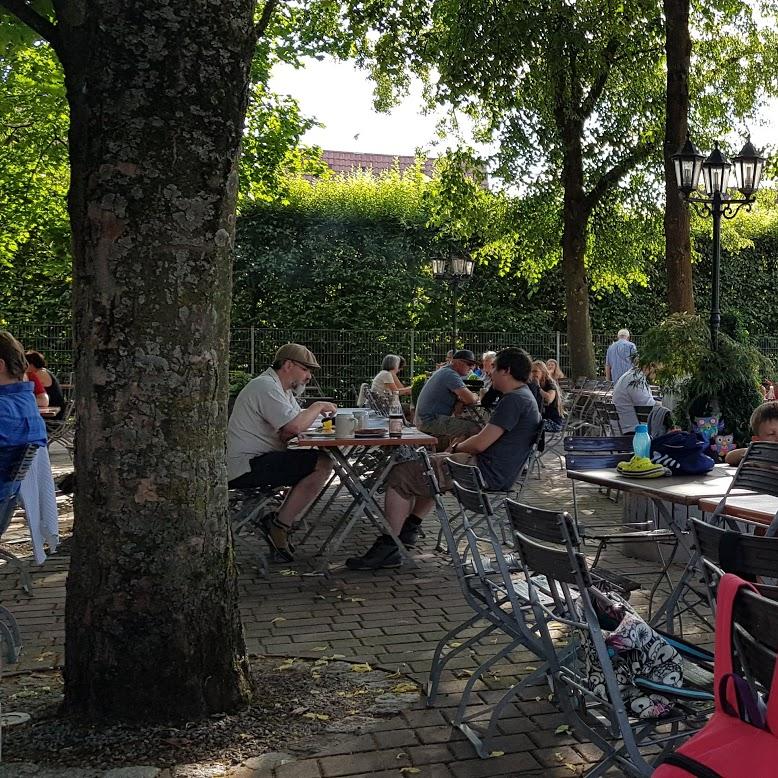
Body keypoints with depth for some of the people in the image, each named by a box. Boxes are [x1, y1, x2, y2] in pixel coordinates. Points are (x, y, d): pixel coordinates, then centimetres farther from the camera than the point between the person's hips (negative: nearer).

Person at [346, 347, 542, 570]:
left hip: (486, 474, -11)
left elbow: (480, 443, -20)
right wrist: (459, 447, 10)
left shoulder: (515, 399, -18)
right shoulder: (524, 397, 16)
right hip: (493, 471, 11)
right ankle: (409, 529, 34)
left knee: (400, 475, -9)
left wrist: (457, 448, -1)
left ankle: (387, 549, -6)